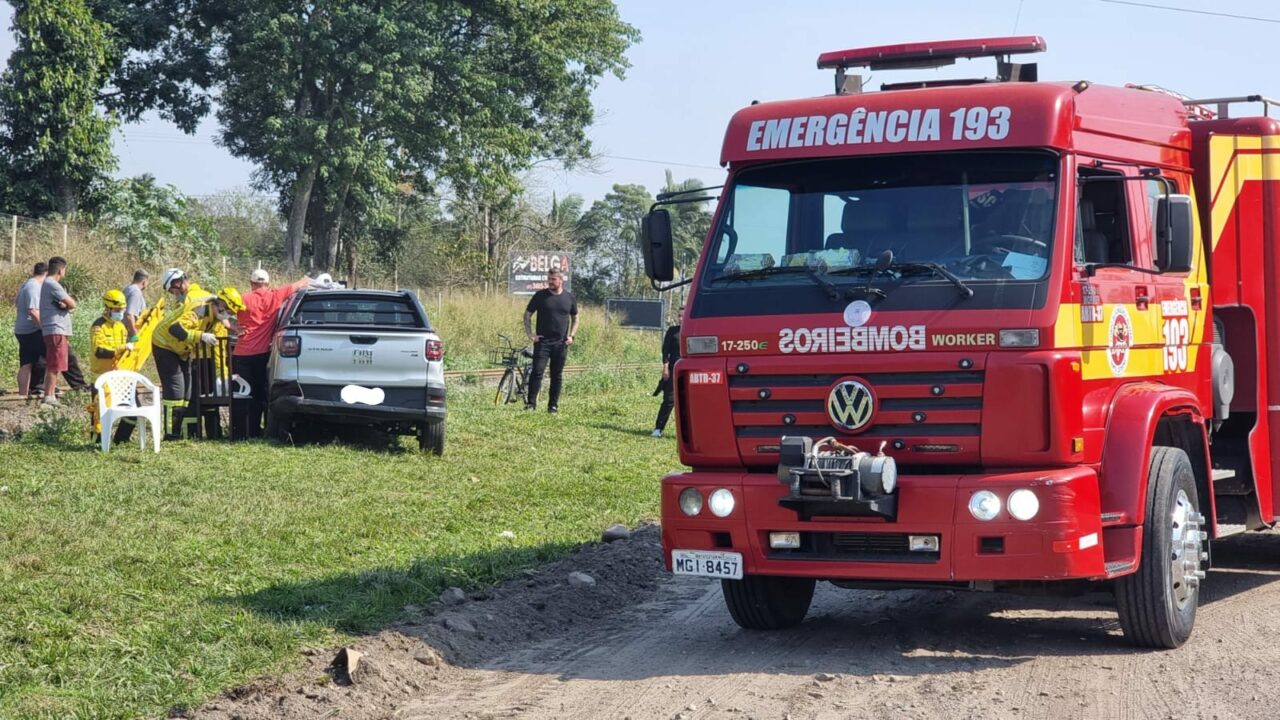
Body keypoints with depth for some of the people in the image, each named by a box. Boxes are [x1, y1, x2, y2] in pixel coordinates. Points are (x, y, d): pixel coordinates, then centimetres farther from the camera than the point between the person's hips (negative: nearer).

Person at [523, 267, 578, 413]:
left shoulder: (569, 297, 6)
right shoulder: (540, 295, 0)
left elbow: (575, 318, 18)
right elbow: (527, 315, 6)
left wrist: (571, 335, 5)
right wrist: (529, 333, -4)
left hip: (561, 344, 2)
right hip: (542, 341, -2)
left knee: (557, 376, 6)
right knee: (537, 371, -12)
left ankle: (553, 405, 13)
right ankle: (531, 402, -9)